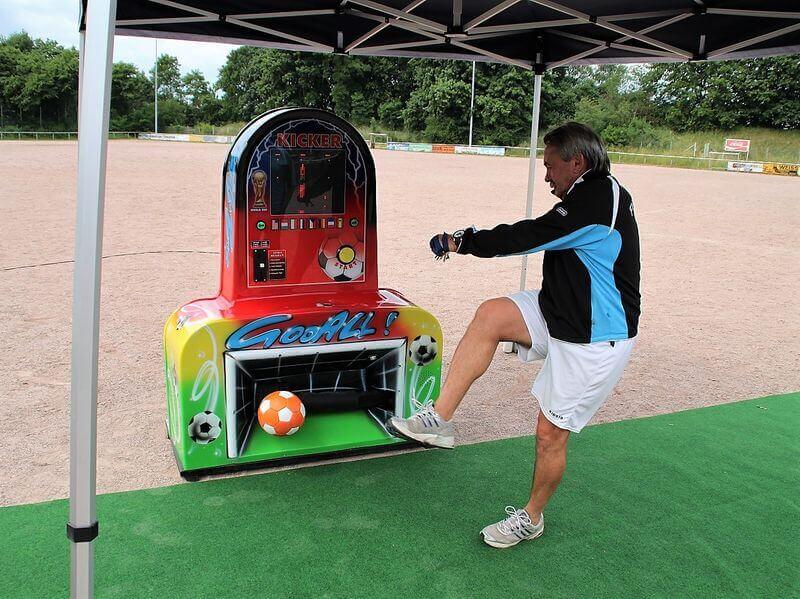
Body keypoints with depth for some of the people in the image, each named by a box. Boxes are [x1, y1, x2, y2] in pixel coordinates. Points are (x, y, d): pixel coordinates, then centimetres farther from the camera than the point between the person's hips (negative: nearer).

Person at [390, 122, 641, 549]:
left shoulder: (596, 201, -23)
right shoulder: (597, 195, 8)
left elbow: (526, 237, -22)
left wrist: (461, 242, -11)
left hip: (595, 342, -9)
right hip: (562, 319, 9)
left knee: (550, 433, 2)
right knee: (492, 314, -12)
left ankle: (531, 518, 26)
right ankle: (439, 418, -10)